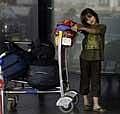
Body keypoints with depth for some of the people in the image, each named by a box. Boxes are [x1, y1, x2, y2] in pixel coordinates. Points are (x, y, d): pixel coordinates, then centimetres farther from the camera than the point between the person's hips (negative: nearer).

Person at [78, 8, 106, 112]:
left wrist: (83, 28, -16)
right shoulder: (85, 28, 12)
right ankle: (86, 102, 13)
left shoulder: (102, 27, 5)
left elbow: (95, 31, -15)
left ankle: (96, 105, -5)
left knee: (96, 79, -3)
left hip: (96, 57, -2)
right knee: (85, 79, 4)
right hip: (85, 56, 2)